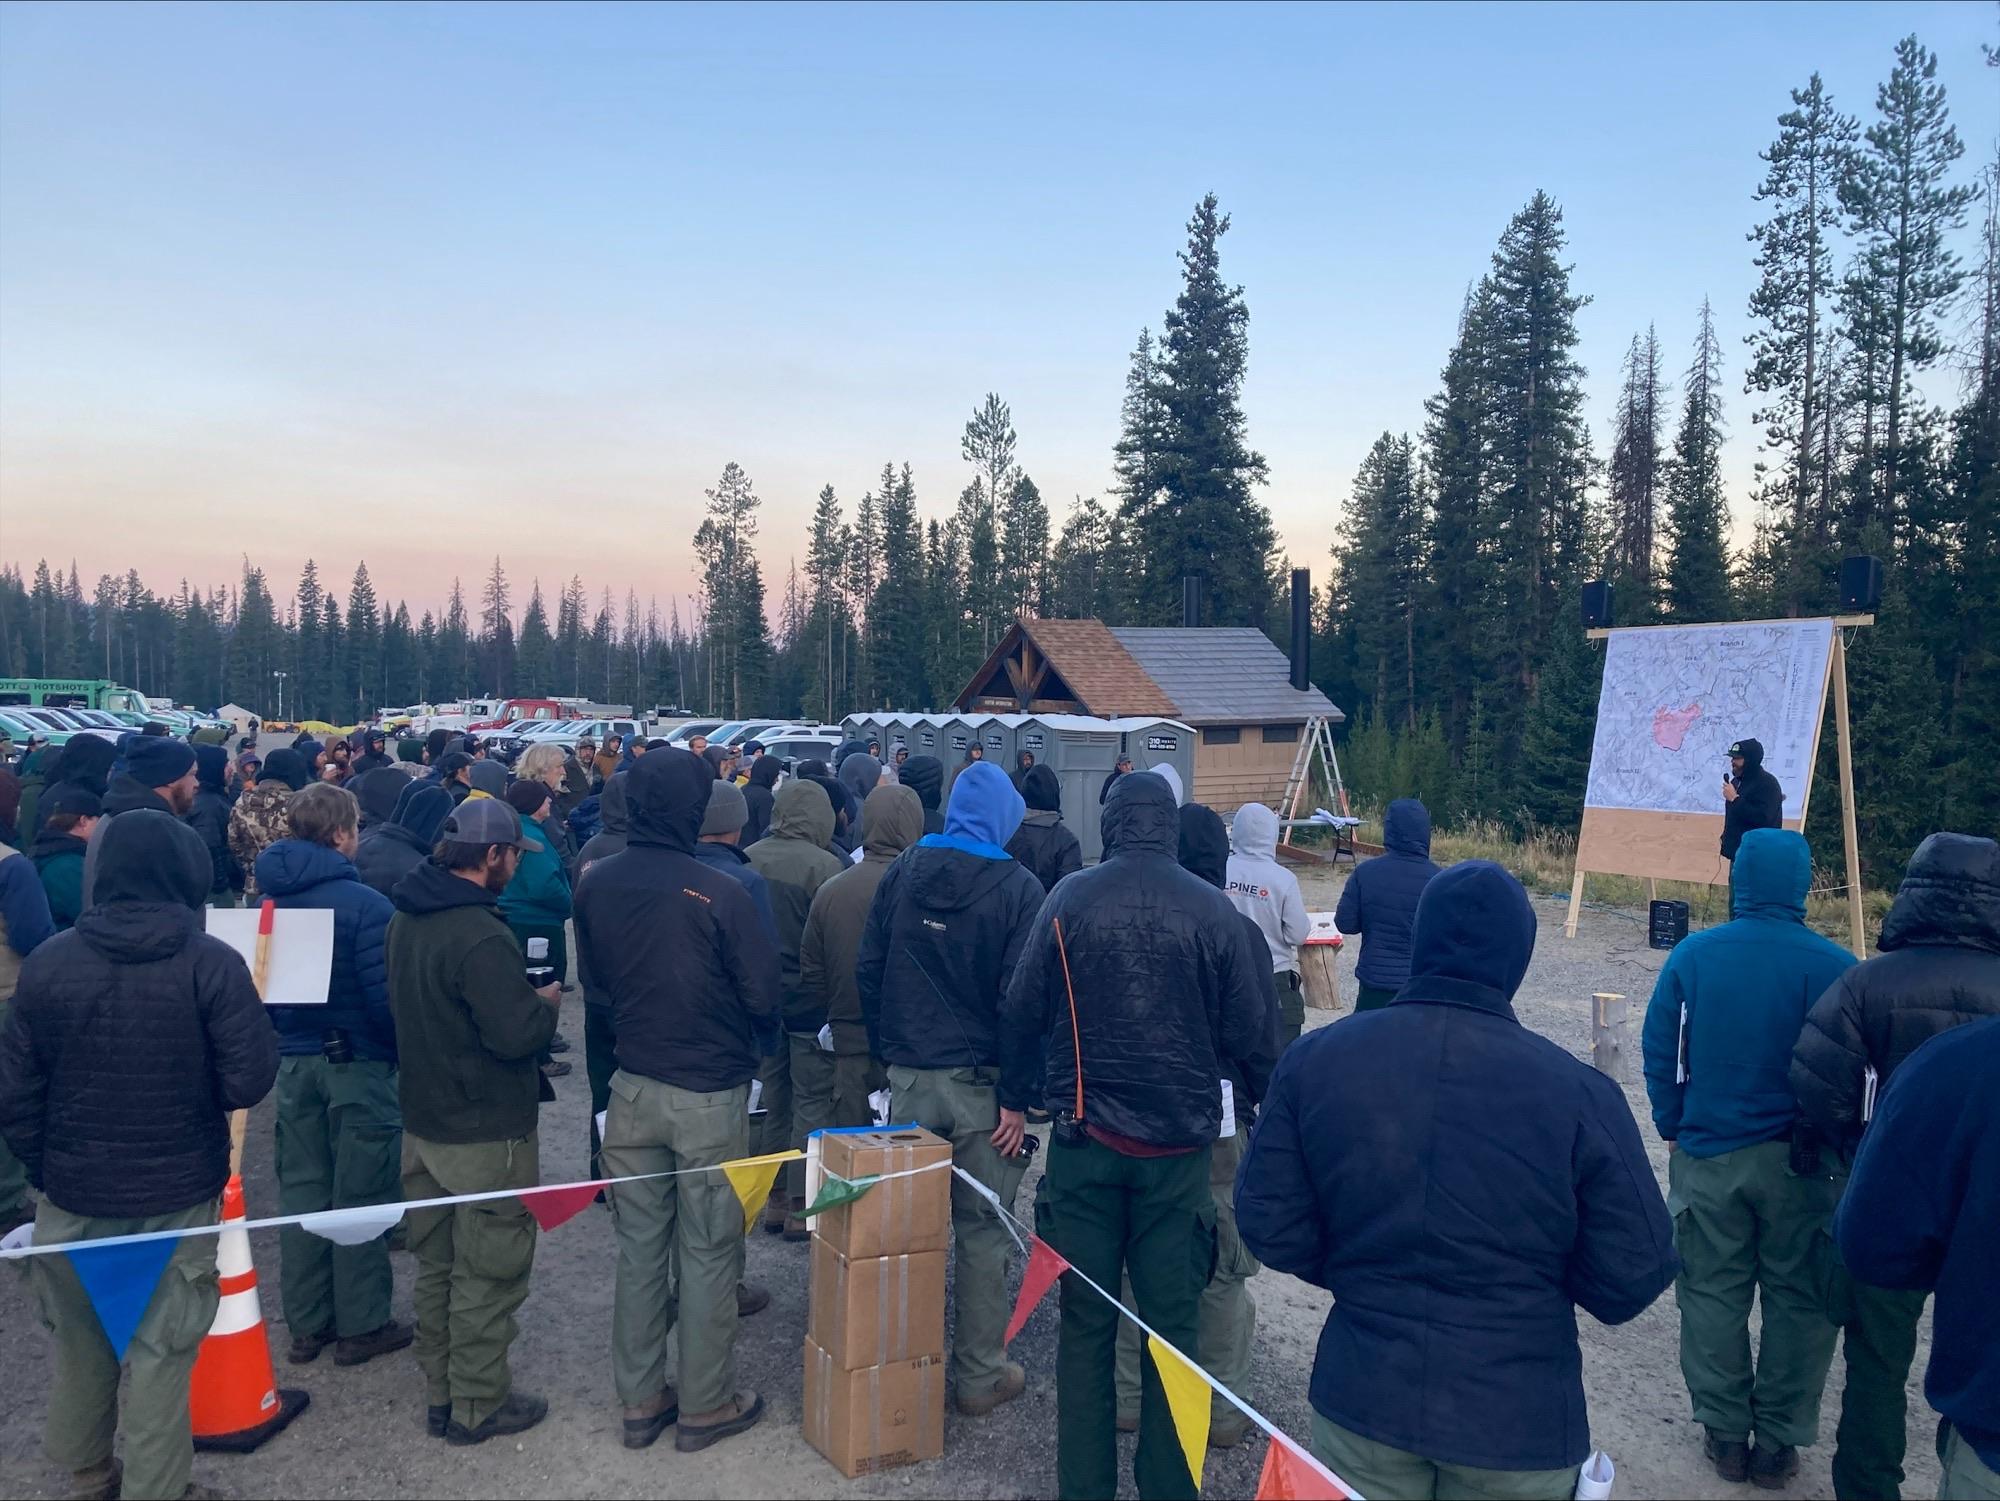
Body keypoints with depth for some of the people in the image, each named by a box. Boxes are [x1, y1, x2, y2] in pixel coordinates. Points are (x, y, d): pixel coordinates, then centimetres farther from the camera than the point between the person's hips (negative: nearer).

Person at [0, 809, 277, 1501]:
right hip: (178, 1195, -4)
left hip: (72, 1193, 4)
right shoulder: (212, 963, -15)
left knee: (79, 1345, 22)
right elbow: (248, 1081, -17)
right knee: (161, 1355, 7)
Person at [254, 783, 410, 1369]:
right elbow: (384, 993, -20)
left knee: (302, 1191, 14)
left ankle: (306, 1325, 24)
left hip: (294, 1062, 6)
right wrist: (403, 1050, -5)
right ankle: (361, 1326, 14)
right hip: (358, 1063, -6)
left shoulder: (271, 901, 3)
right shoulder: (364, 903, -19)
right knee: (358, 1197, 5)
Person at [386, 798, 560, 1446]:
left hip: (423, 1120, 9)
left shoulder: (406, 919, 3)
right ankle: (478, 1404, 19)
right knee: (487, 1273, 7)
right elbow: (515, 1034, -29)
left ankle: (440, 1392, 33)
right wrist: (546, 1002, -8)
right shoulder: (481, 936, -26)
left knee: (435, 1265, 20)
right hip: (488, 1133, -9)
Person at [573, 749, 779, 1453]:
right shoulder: (718, 892, -21)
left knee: (639, 1247, 16)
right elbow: (763, 996, -14)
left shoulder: (595, 884, -4)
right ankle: (705, 1405, 22)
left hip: (632, 1088, 5)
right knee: (707, 1254, 9)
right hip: (710, 1095, -5)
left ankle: (640, 1399, 28)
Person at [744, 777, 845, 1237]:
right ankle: (801, 1206, 9)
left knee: (775, 1099, 17)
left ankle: (775, 1199, 25)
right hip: (811, 1000, -5)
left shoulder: (748, 860, -2)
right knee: (813, 1103, 5)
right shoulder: (826, 865, -18)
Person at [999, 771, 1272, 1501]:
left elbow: (1022, 1009, -4)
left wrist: (1015, 1097, 10)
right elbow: (1248, 1030, -4)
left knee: (1086, 1320, 11)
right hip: (1180, 1141, 0)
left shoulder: (1070, 898, -6)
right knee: (1171, 1324, 11)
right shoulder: (1212, 908, -7)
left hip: (1086, 1137, 0)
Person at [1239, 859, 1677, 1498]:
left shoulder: (1315, 1058, -11)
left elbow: (1269, 1225, -6)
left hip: (1363, 1398, 1)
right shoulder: (1580, 1092, -17)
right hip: (1518, 1424, -1)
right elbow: (1635, 1277, -11)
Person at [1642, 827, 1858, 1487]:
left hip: (1709, 1156, 1)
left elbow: (1660, 1055, -2)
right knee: (1798, 1301, 13)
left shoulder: (1692, 955, -7)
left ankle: (1725, 1434, 22)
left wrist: (1674, 1129, 11)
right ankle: (1777, 1443, 21)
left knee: (1713, 1295, 13)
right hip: (1803, 1164, -1)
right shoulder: (1835, 967, -11)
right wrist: (1838, 1148, 10)